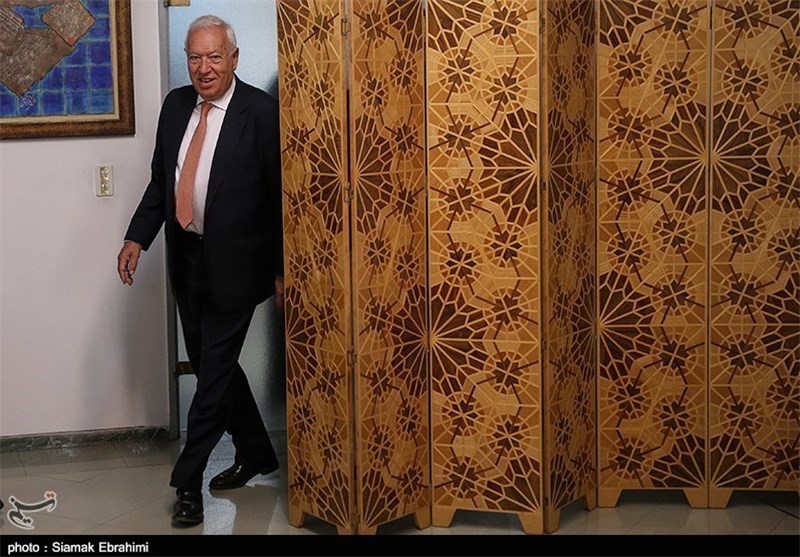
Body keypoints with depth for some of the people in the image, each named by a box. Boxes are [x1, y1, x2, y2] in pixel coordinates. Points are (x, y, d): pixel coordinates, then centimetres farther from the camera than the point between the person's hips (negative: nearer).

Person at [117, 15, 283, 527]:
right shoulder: (176, 105, 7)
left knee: (215, 367, -2)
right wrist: (138, 237, 1)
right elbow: (160, 179, 14)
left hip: (234, 261, -7)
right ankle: (256, 455, 33)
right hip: (187, 257, 7)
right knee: (211, 364, 15)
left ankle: (189, 479, 9)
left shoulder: (261, 111, -12)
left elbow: (280, 193, -10)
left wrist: (281, 269, -9)